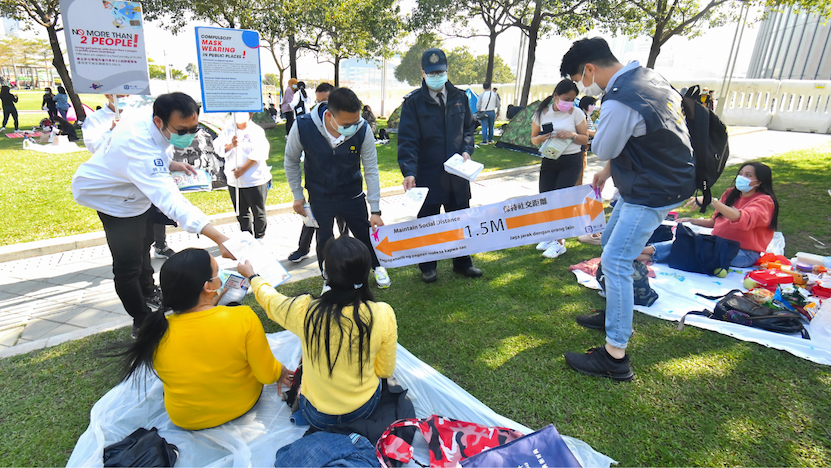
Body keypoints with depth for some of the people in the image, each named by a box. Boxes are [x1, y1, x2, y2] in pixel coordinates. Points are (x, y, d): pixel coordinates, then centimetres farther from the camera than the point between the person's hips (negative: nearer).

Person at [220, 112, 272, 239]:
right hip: (234, 181, 5)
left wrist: (242, 169, -18)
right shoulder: (228, 131, 12)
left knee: (258, 212, 3)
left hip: (255, 181, -4)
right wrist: (230, 145, -21)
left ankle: (259, 237, 21)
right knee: (241, 213, 13)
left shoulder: (257, 131, -3)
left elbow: (259, 153, -14)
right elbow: (219, 148, 1)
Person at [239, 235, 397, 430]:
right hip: (365, 409, 0)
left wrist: (251, 275, 19)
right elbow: (385, 371, -9)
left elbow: (269, 299, -2)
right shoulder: (383, 315, -26)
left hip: (317, 417, 0)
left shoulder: (304, 311, -27)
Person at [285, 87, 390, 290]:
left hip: (352, 195, 0)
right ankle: (328, 280, 38)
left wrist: (375, 210, -15)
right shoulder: (303, 127, -25)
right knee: (324, 240, 13)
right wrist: (297, 195, -3)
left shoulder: (363, 130, -24)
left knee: (365, 234, 12)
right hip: (320, 197, 0)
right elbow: (291, 161, -6)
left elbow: (371, 170, -15)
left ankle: (377, 266, 43)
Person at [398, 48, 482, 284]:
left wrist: (466, 150, -2)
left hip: (457, 172, 4)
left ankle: (462, 262, 32)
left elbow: (468, 127, 16)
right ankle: (428, 267, 26)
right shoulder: (414, 101, -7)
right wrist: (409, 171, -24)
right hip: (427, 174, -4)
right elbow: (407, 140, -12)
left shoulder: (459, 97, 6)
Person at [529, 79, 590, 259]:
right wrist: (543, 137, -15)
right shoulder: (541, 113, 1)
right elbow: (534, 139, 7)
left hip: (571, 161, -3)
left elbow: (585, 139, 1)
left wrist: (572, 135, -18)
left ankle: (559, 243, 1)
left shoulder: (576, 113, -3)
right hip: (549, 161, 3)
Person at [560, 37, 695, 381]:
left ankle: (615, 357, -2)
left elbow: (601, 150, -14)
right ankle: (614, 313, 39)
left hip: (654, 192, -10)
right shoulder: (648, 76, 5)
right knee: (610, 242, 21)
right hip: (648, 181, 10)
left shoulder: (619, 103, -27)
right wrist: (608, 170, 14)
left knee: (615, 262, -10)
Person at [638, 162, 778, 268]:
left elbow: (742, 219, -30)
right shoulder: (730, 193, 15)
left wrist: (711, 201, -39)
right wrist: (693, 220, 7)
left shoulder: (764, 201, -8)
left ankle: (653, 253, -40)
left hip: (745, 253, -6)